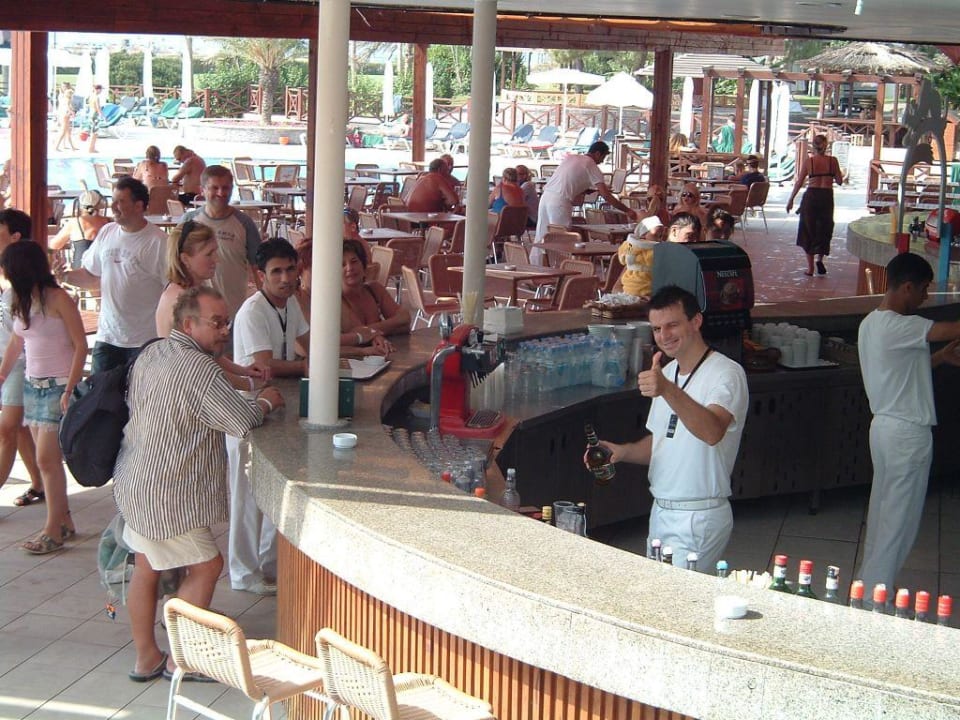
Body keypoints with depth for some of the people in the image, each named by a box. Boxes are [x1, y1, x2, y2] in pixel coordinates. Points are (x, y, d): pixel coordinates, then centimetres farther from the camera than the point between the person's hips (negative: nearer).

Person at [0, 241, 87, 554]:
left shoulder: (58, 299, -12)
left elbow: (80, 345, -12)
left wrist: (69, 390, -17)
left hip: (58, 387, -7)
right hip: (33, 385, 7)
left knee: (46, 458, -8)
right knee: (47, 458, 7)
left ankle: (53, 530, -1)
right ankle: (65, 522, 17)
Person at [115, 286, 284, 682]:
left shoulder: (149, 354, 6)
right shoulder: (200, 370, -22)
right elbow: (243, 422, -22)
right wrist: (265, 401, 0)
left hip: (134, 482, 9)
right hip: (166, 494, -9)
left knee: (146, 567, 17)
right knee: (207, 565, 4)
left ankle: (145, 657, 27)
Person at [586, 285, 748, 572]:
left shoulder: (726, 373, -15)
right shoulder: (667, 373, 13)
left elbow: (712, 432, -34)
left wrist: (668, 390, -48)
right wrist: (624, 452, 2)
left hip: (699, 518, -8)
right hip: (661, 511, 8)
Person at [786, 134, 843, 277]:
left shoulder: (808, 161, -4)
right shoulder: (832, 160, -3)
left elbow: (799, 183, -2)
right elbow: (839, 181, 1)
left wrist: (791, 200, 7)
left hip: (811, 196, 0)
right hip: (827, 197, 0)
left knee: (808, 232, 10)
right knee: (824, 230, 17)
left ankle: (810, 268, 9)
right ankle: (820, 258, -4)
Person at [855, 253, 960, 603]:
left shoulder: (871, 323, 9)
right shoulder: (898, 326, -22)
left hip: (884, 424, 10)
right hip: (908, 432, -10)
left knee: (882, 507, 19)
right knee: (900, 517, 0)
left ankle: (869, 579, 29)